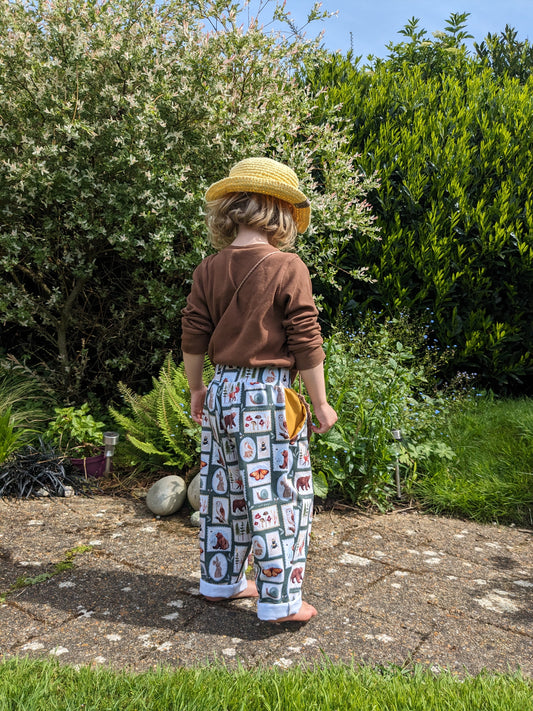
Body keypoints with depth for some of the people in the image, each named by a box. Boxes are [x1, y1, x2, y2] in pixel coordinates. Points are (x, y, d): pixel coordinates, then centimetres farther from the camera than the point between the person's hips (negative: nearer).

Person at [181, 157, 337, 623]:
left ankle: (220, 581, 34)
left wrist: (196, 390, 20)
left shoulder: (209, 270, 4)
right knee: (277, 496, 5)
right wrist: (320, 403, -2)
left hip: (222, 393, 6)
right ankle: (280, 601, 16)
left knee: (225, 491, 18)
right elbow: (306, 344, -11)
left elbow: (193, 338, 7)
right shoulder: (288, 268, -11)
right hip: (268, 396, -6)